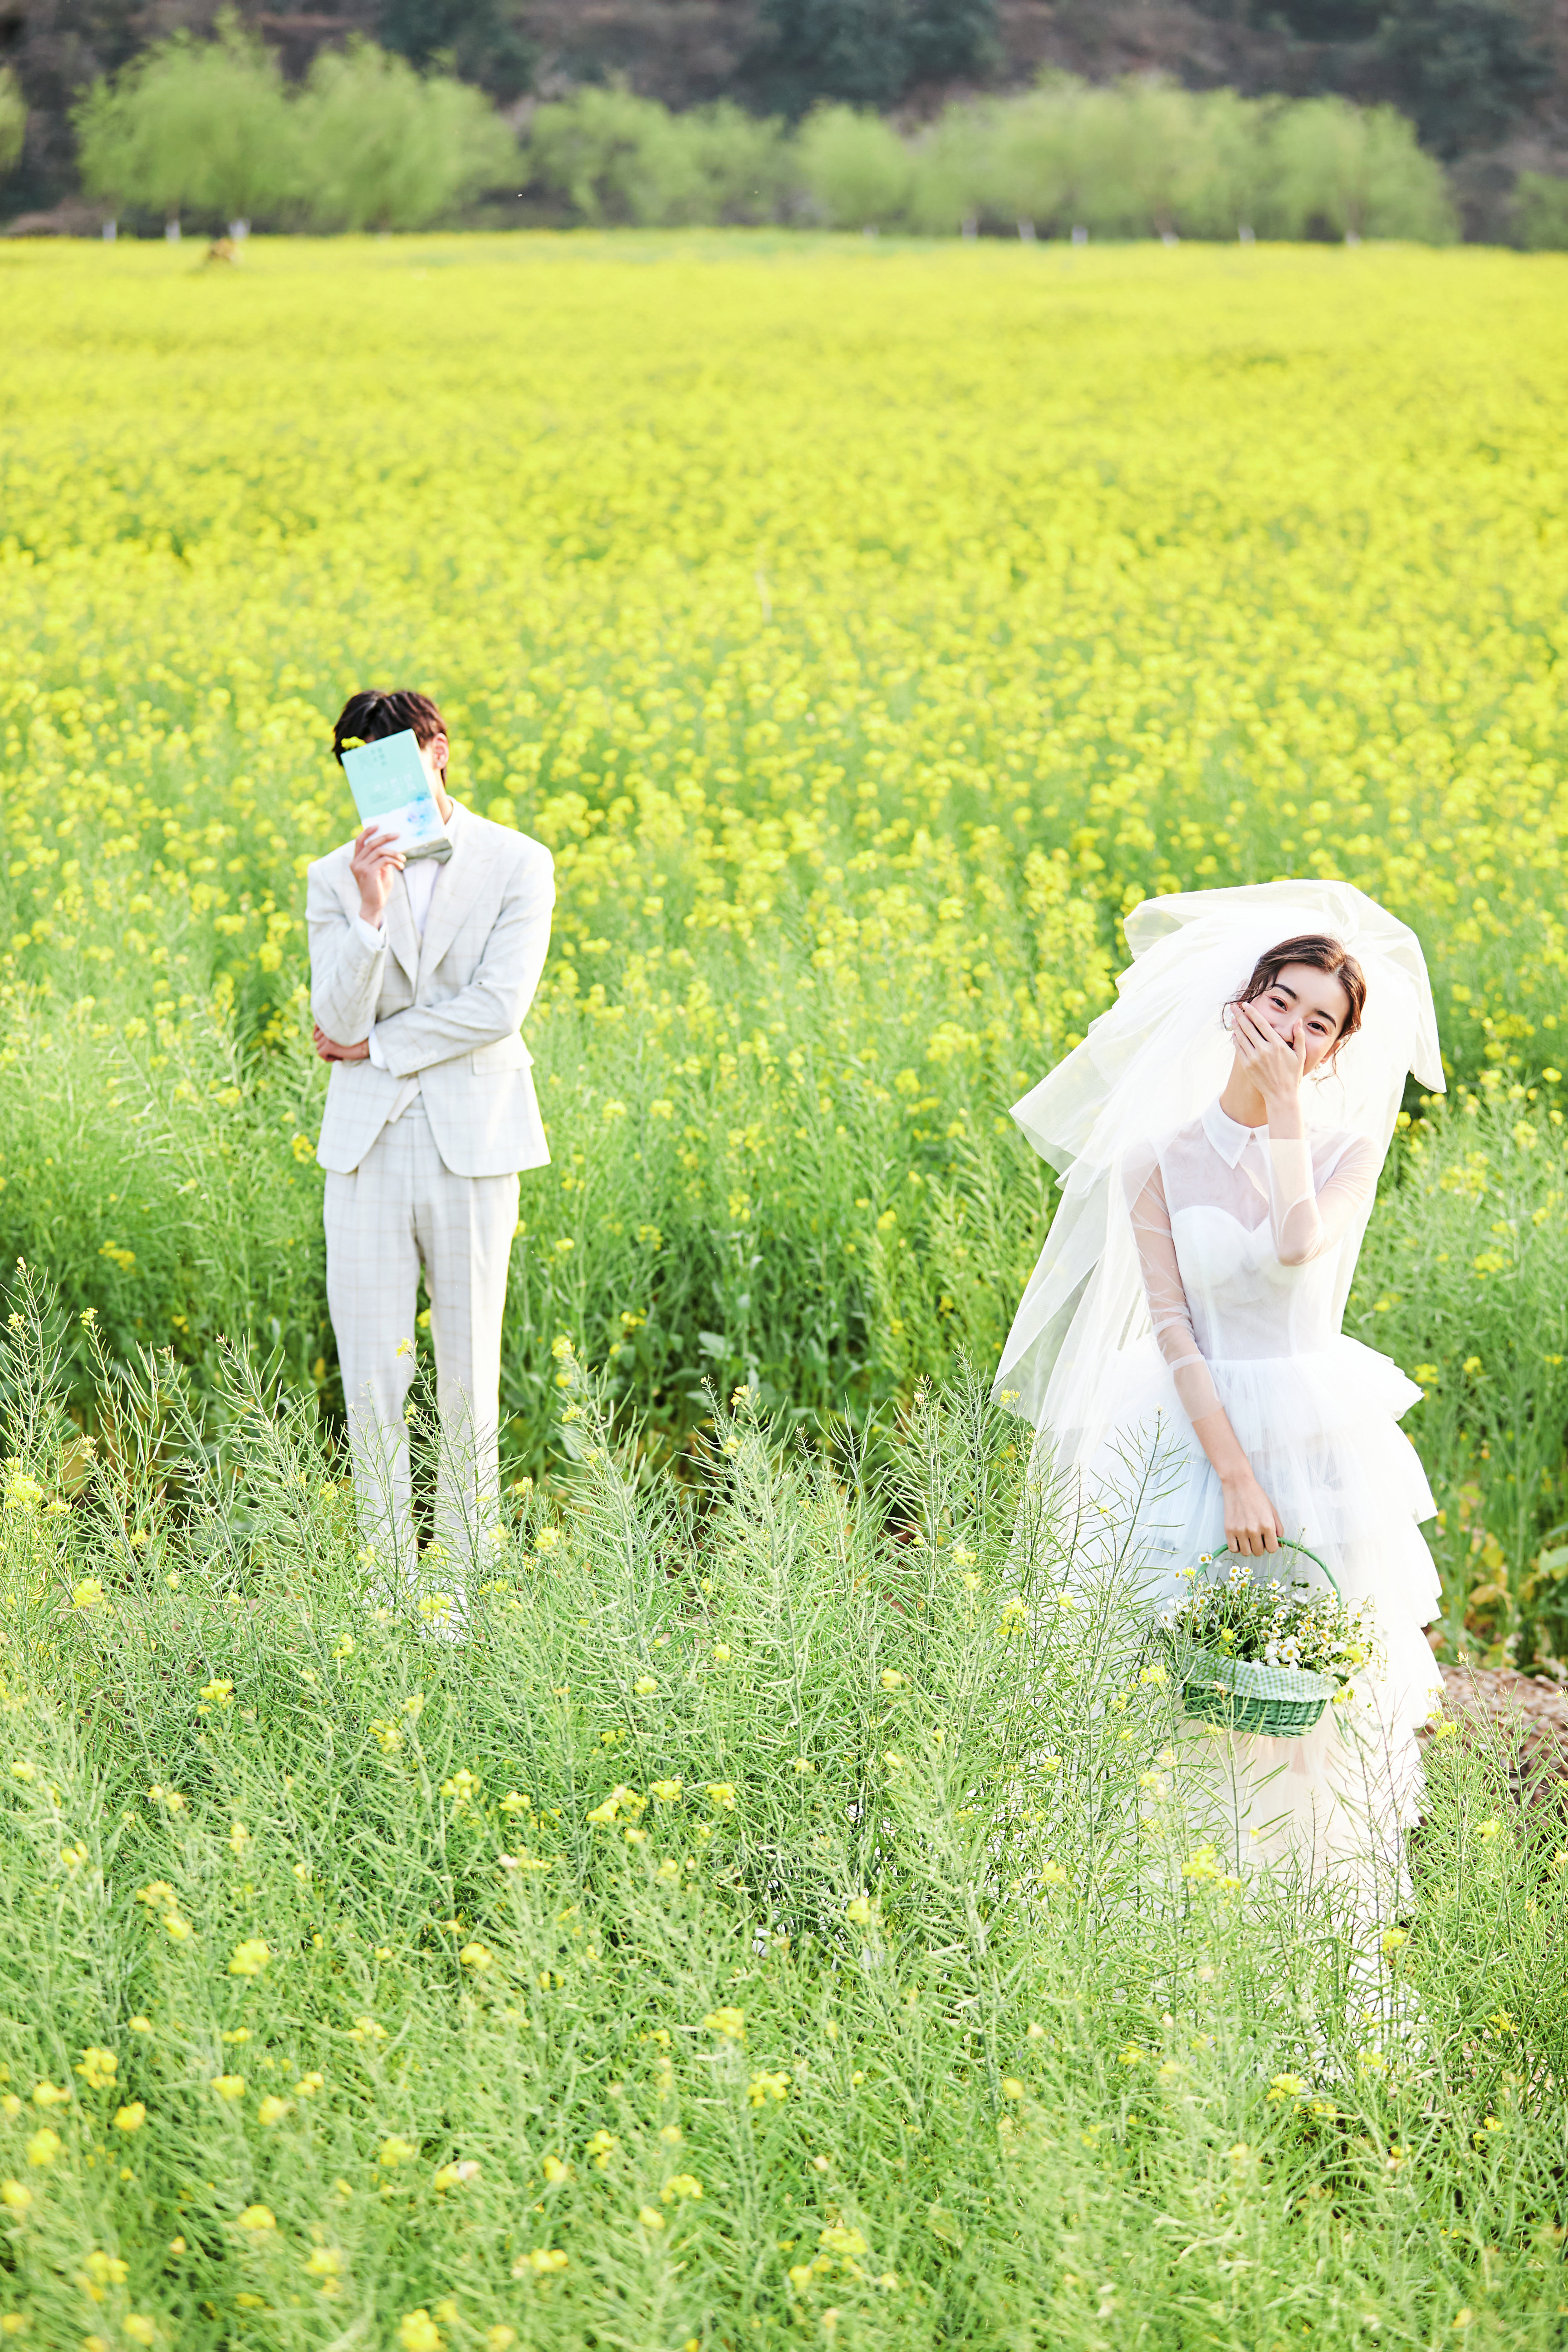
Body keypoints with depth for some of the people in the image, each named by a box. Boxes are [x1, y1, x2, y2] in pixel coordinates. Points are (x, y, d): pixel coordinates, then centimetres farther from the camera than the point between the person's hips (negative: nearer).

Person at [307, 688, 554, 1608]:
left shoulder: (518, 866, -2)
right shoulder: (337, 879, 4)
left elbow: (500, 1006, -12)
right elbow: (337, 1021, -7)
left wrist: (374, 1043, -8)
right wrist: (370, 912, -21)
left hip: (471, 1147, -2)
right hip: (368, 1144, 2)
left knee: (469, 1378, 4)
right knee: (372, 1379, 1)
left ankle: (461, 1590, 12)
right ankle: (391, 1584, 12)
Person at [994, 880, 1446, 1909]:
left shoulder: (1349, 1148, 0)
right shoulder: (1159, 1156, -2)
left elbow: (1300, 1246, -21)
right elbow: (1170, 1324, -8)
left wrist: (1286, 1104, -15)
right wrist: (1234, 1475, -16)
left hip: (1322, 1440, 1)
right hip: (1196, 1437, -1)